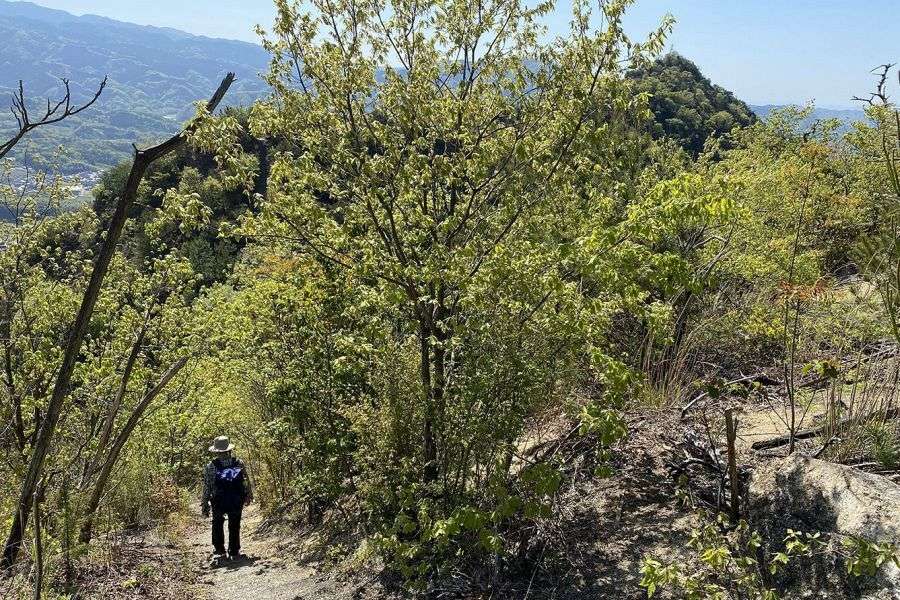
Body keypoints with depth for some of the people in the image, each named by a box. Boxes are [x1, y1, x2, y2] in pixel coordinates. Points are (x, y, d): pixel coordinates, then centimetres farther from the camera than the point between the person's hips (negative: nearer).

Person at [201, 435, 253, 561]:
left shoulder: (210, 466, -6)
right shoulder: (239, 463, -2)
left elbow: (206, 487, -4)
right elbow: (246, 482, 3)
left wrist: (205, 505, 4)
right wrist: (249, 495, 16)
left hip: (218, 503, -1)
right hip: (236, 502, 1)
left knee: (217, 525, 20)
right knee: (234, 526, 15)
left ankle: (220, 551, 19)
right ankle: (234, 552, 18)